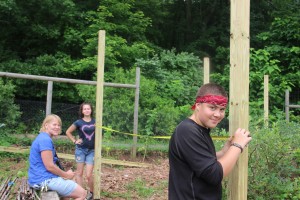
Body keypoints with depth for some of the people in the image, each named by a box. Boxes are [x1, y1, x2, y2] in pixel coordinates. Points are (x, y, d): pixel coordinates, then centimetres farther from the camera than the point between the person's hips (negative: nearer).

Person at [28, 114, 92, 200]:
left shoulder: (42, 138, 15)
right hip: (44, 179, -11)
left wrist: (65, 174, 8)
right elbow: (49, 166, -22)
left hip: (39, 177, 11)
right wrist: (66, 175, -7)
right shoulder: (45, 140, -18)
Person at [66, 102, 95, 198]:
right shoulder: (79, 122, -4)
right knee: (79, 173, 6)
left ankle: (92, 193, 17)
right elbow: (68, 132, 6)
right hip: (80, 150, 0)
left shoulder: (95, 122, 2)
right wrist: (75, 141, -2)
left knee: (89, 175, -4)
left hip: (91, 151, 1)